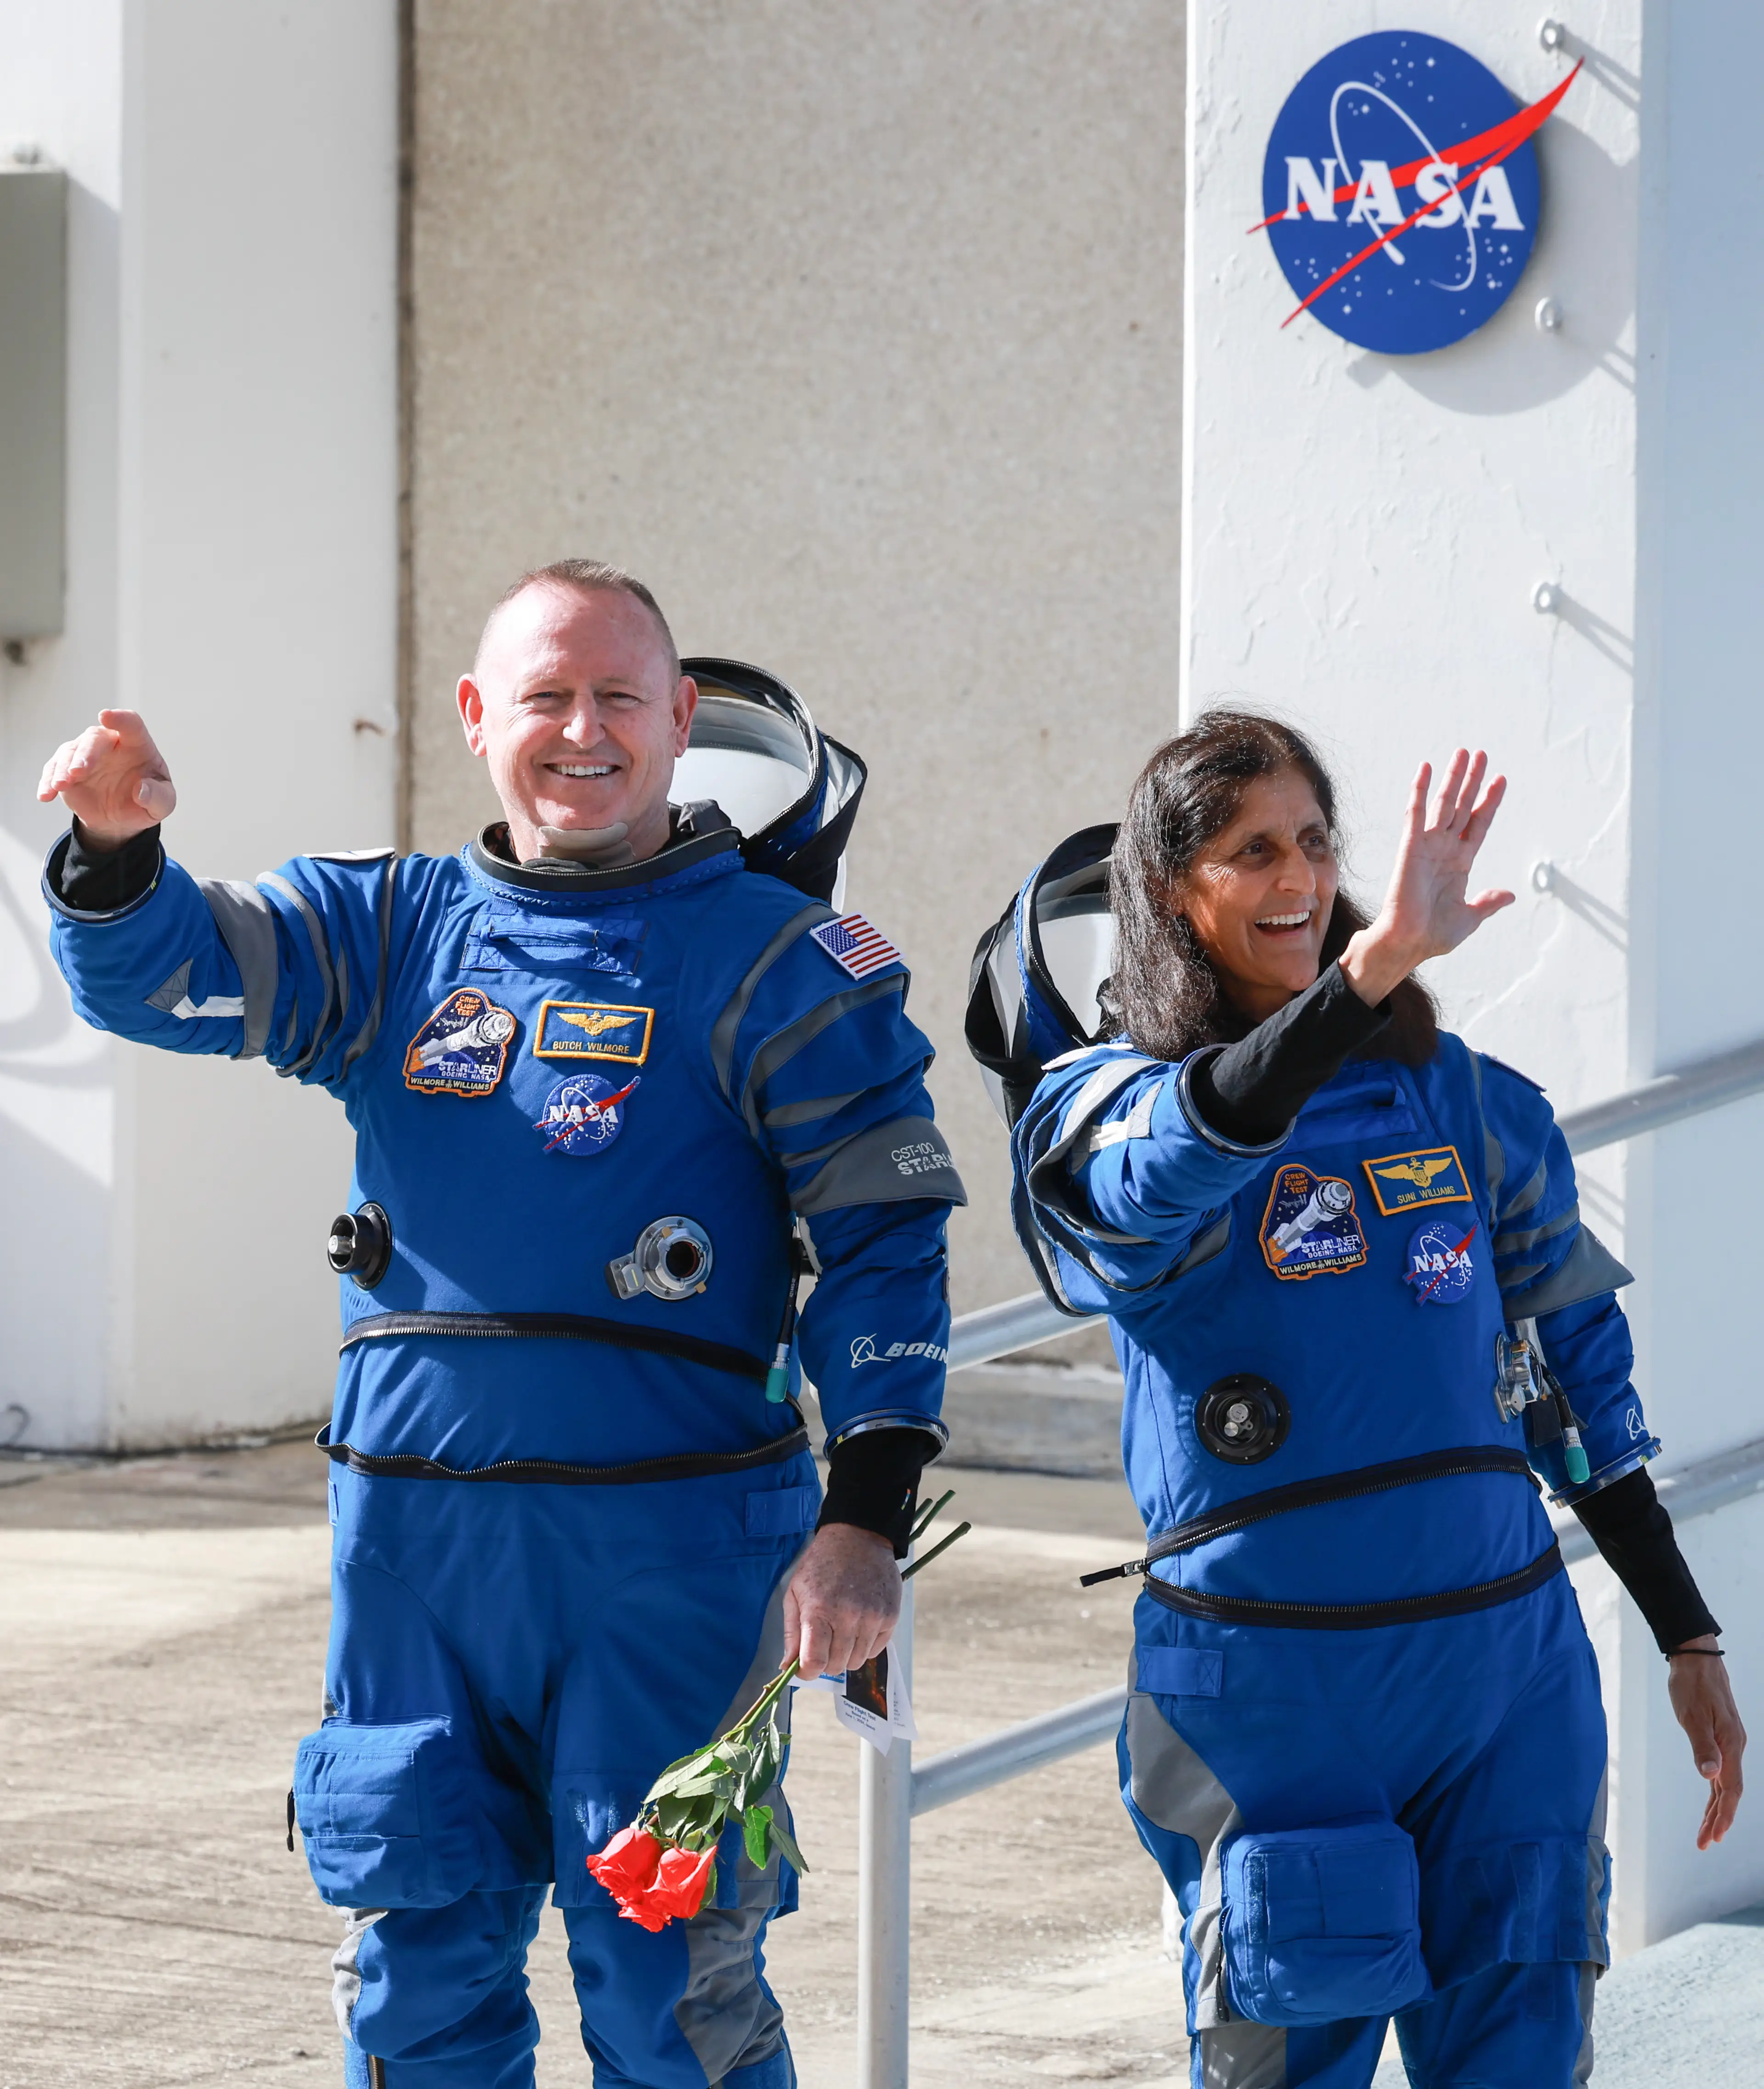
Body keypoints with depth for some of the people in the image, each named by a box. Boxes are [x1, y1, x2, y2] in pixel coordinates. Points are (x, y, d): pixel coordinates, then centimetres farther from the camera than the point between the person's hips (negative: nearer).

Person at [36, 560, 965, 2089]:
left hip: (664, 1541, -4)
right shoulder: (393, 929, 12)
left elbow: (884, 1244, -3)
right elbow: (169, 976, 0)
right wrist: (118, 850, -24)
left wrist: (865, 1521, -13)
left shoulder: (772, 960, 1)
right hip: (413, 1536, 4)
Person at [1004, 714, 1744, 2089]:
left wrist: (1689, 1639, 15)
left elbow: (1578, 1376, 16)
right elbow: (1179, 1161, -28)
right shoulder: (1112, 1102, -2)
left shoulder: (1456, 1096, 9)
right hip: (1270, 1683, -3)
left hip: (1508, 1662, 3)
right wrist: (1379, 960, -41)